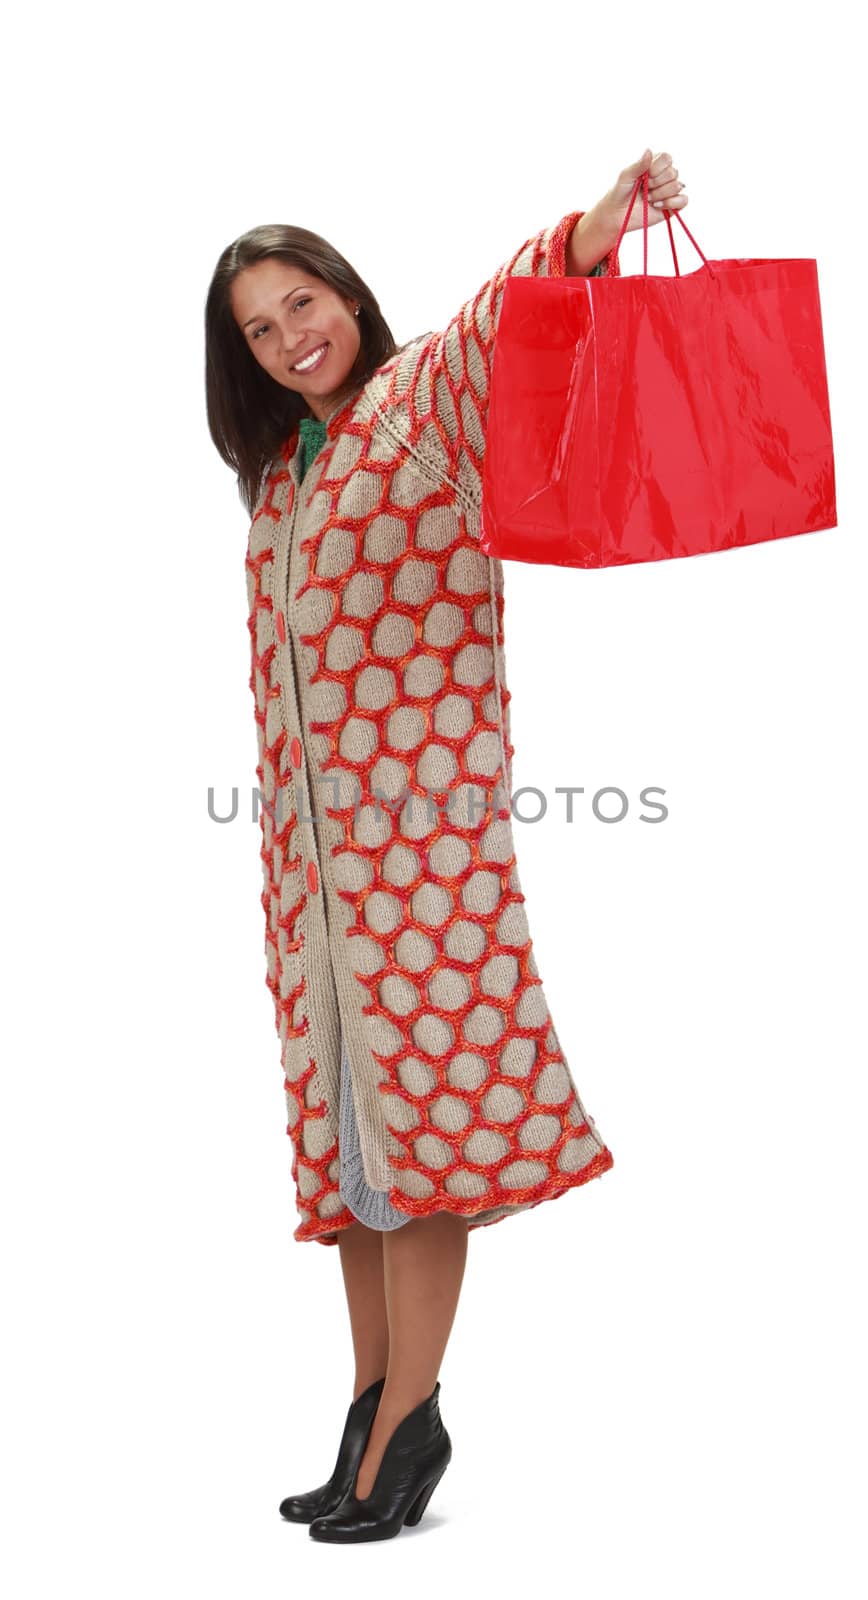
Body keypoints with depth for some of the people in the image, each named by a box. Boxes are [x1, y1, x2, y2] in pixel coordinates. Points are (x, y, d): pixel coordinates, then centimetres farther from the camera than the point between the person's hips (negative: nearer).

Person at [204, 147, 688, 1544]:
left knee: (413, 1084, -9)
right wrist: (277, 810, 16)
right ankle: (374, 1403, 13)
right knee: (340, 1100, 6)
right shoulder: (279, 470, 21)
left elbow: (506, 312, -23)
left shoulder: (425, 393, -1)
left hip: (418, 788, -7)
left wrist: (602, 223, -41)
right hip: (310, 813, 7)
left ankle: (410, 1414, -3)